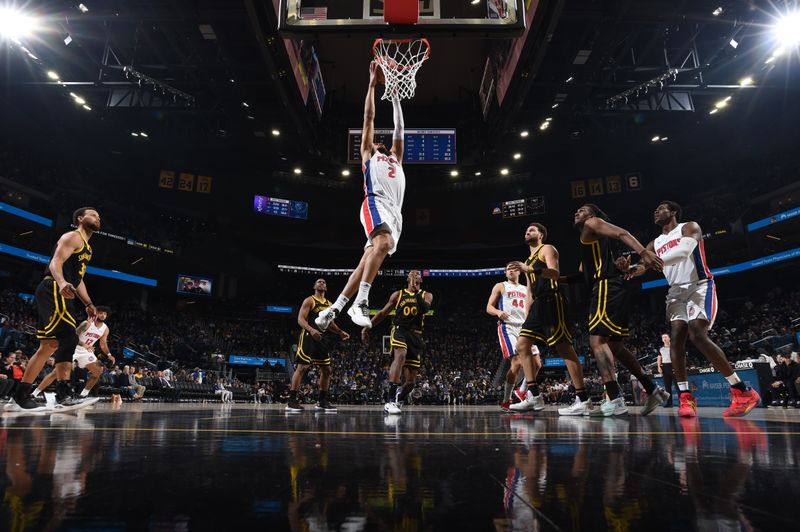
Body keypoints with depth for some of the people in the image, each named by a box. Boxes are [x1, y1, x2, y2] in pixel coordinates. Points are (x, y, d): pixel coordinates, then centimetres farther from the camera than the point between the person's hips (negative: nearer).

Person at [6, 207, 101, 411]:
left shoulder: (86, 247, 27)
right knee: (68, 338, -20)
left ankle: (20, 397, 12)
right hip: (53, 291, -11)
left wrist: (88, 304, 23)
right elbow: (56, 263, -18)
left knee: (50, 345, 8)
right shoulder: (73, 237, -3)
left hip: (60, 295, 11)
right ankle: (63, 392, -21)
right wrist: (62, 283, -38)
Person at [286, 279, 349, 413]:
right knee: (302, 367, -12)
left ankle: (322, 401, 16)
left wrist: (340, 332, 11)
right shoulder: (309, 300, -1)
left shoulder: (329, 304, 19)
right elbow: (300, 319, -11)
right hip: (309, 336, -7)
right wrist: (311, 330, -29)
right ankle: (291, 401, -10)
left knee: (326, 369, 6)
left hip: (323, 338, 7)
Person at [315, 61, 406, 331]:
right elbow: (369, 117, 21)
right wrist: (373, 82, 22)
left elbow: (399, 127, 37)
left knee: (366, 261, -4)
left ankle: (334, 309, -1)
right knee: (383, 243, -32)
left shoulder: (395, 158, 37)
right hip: (376, 203, -5)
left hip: (395, 212, 5)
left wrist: (394, 94, 40)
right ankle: (360, 302, -36)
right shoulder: (368, 153, 25)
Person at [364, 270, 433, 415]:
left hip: (415, 336, 3)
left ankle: (397, 402, 31)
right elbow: (383, 313, 15)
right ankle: (390, 401, -41)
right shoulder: (398, 294, 12)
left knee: (411, 380, 2)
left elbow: (425, 308, -11)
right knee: (400, 355, -36)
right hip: (399, 331, -2)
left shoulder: (426, 295, 12)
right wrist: (367, 327, 6)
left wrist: (416, 291, -16)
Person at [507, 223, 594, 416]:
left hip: (551, 302, -9)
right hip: (538, 306, 9)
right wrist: (527, 317, 21)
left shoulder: (547, 249, 2)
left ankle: (583, 401, -10)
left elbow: (555, 273, -17)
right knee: (522, 345, 1)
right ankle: (534, 396, 1)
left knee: (564, 348, -11)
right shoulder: (528, 261, 27)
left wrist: (531, 269, -30)